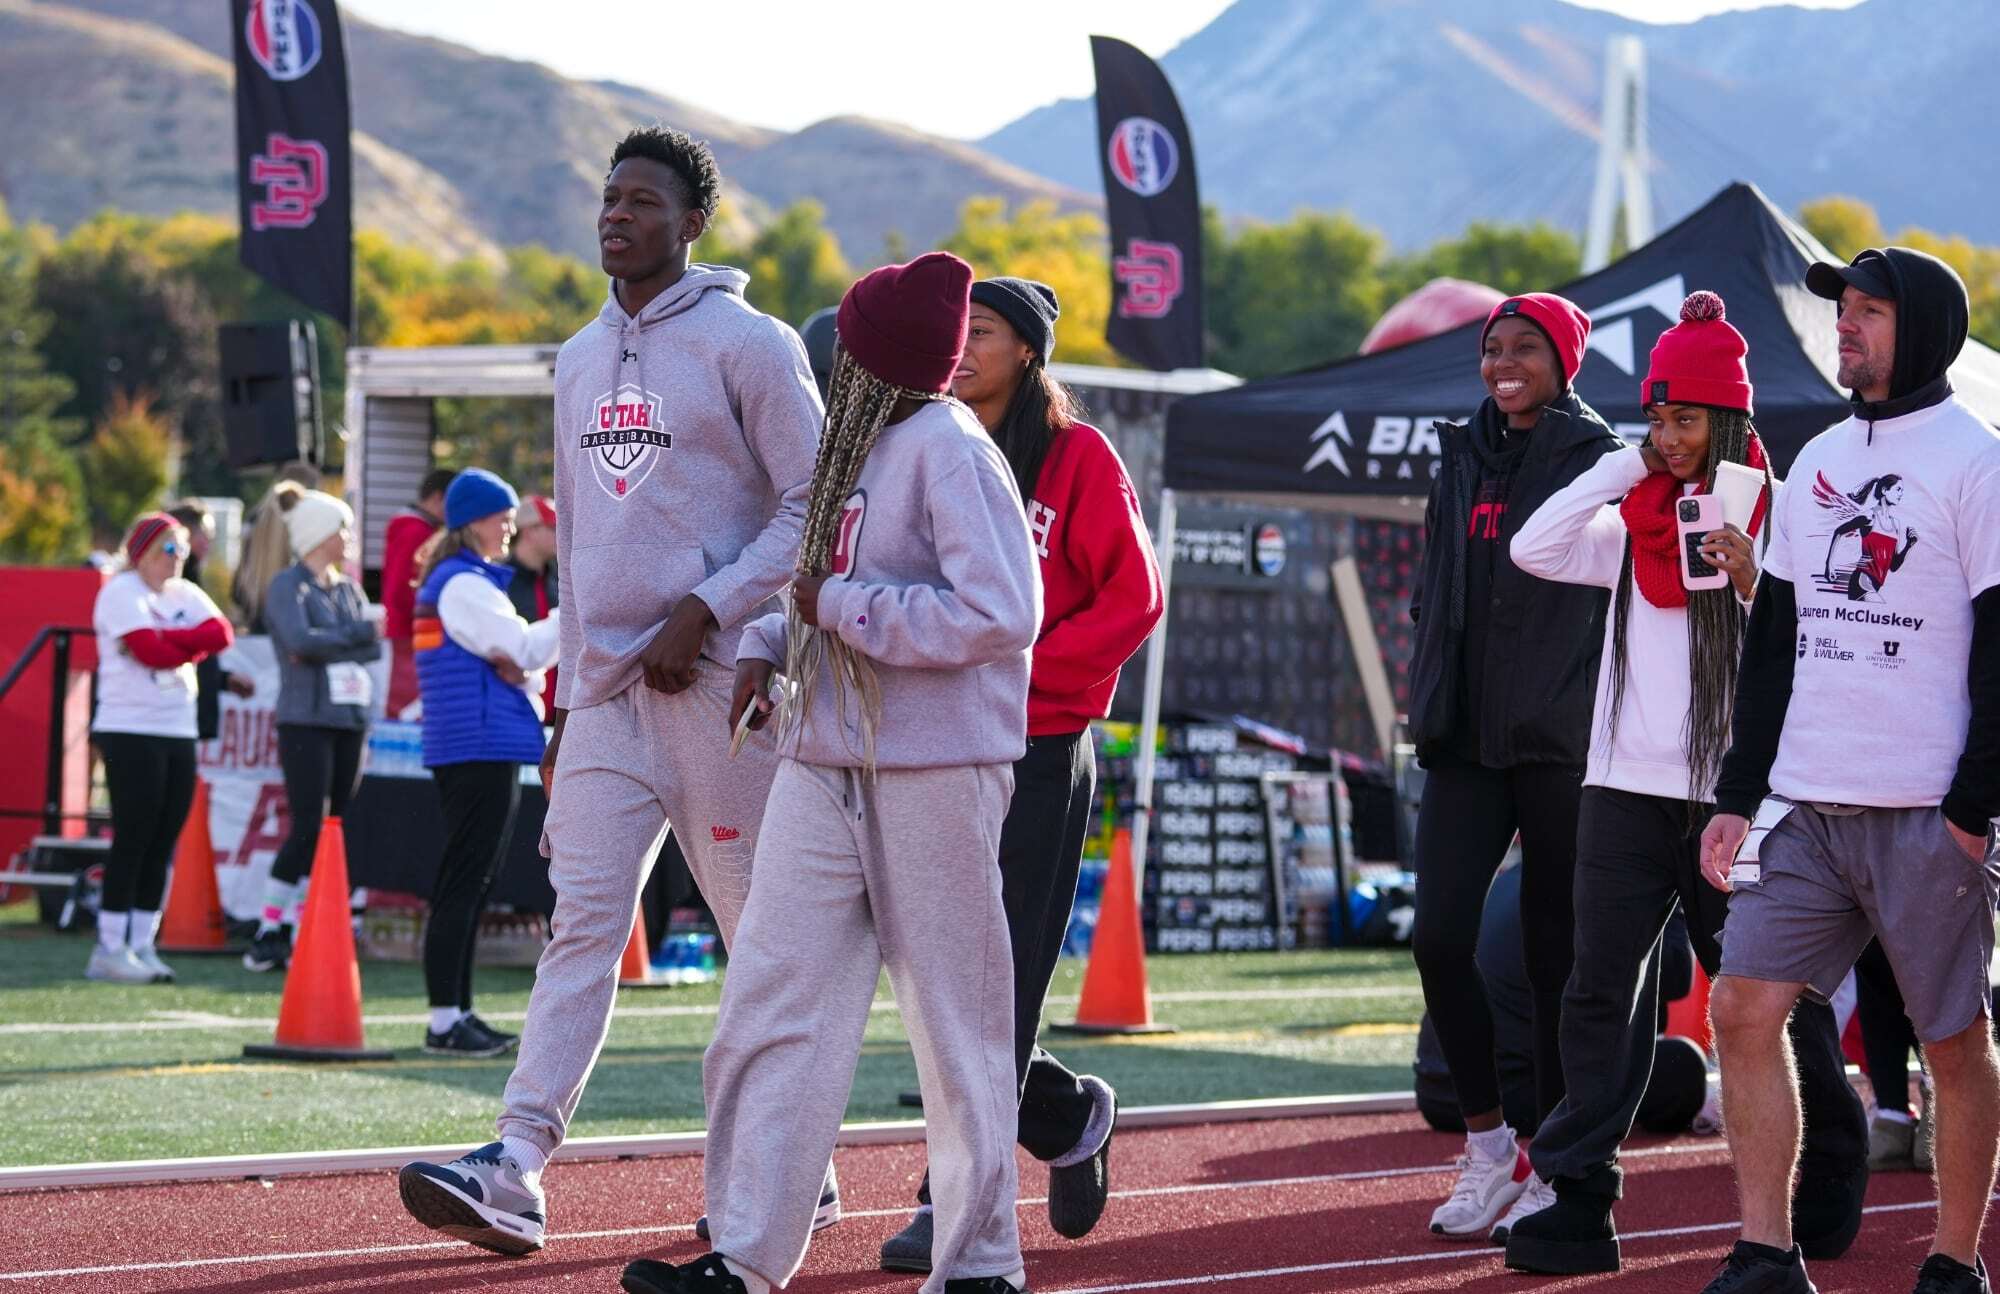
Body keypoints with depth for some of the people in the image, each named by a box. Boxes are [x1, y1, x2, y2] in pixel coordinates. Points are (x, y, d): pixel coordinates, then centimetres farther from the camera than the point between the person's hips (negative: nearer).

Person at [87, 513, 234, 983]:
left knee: (163, 843, 5)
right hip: (130, 730, -7)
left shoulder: (186, 594, 16)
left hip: (179, 732, 7)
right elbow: (149, 651, -16)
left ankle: (142, 944, 9)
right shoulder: (122, 591, -4)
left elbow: (221, 635, -1)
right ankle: (110, 948, -6)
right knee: (132, 839, -9)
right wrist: (192, 647, 0)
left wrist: (165, 639, -12)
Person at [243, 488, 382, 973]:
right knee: (308, 828, -13)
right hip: (305, 719, -7)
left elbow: (376, 645, 4)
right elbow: (300, 639, -19)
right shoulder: (288, 585, -3)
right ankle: (268, 934, -8)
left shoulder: (348, 589, 17)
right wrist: (358, 634, -7)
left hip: (349, 719, 7)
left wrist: (326, 647, -11)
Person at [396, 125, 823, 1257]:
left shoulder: (747, 345, -4)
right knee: (585, 919, -4)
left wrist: (705, 613, -15)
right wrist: (570, 686, 18)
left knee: (762, 928, 2)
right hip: (607, 689, 6)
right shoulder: (582, 359, 17)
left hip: (716, 684, -6)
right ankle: (519, 1170, -14)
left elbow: (817, 505, -8)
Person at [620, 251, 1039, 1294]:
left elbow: (999, 615, -21)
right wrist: (768, 646, 8)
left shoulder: (950, 452, -12)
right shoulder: (849, 450, 15)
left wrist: (842, 609, -15)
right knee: (773, 1003, 1)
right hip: (823, 762, 8)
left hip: (934, 774, -8)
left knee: (954, 1018, 1)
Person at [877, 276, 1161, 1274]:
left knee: (994, 981, -8)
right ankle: (1071, 1118, 28)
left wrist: (1022, 668, -15)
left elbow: (1131, 599, -7)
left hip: (1036, 752, -5)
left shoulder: (1076, 457, -3)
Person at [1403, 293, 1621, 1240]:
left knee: (1557, 950, 1)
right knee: (1438, 933, -7)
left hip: (1561, 739, -4)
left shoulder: (1600, 461, -1)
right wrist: (1429, 701, 12)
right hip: (1465, 738, 4)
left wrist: (1603, 722, -10)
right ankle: (1486, 1147, 6)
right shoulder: (1464, 458, 15)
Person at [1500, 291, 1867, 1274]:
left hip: (1729, 790, -3)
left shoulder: (1769, 519, -1)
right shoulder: (1633, 522, 10)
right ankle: (1578, 1200, -2)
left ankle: (1829, 1180, 21)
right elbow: (1535, 550, -3)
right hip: (1626, 789, 3)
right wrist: (1628, 464, -1)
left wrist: (1754, 583, -20)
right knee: (1601, 992, -2)